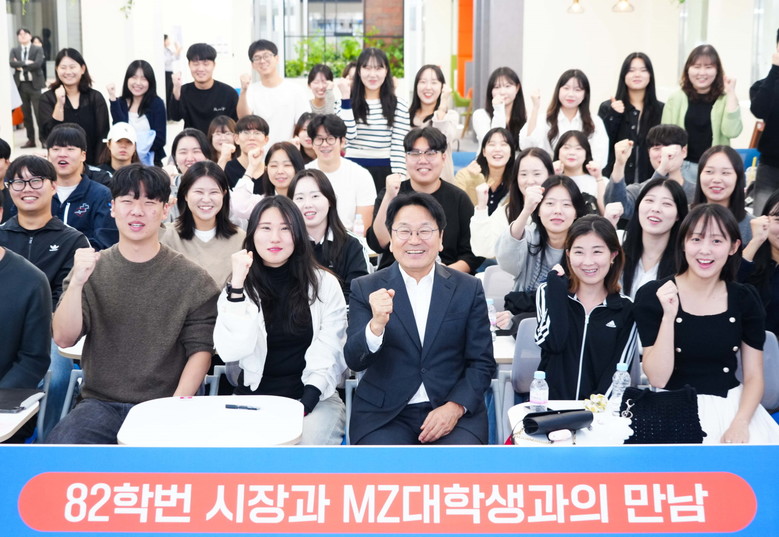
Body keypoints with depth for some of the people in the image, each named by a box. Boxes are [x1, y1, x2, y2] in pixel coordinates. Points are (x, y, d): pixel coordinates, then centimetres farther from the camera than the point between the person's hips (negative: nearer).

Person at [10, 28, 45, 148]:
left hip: (34, 84, -4)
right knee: (26, 113, 7)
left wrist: (21, 66, -8)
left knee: (39, 112, -7)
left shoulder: (38, 49, 2)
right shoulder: (14, 50, 11)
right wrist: (26, 63, -16)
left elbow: (38, 64, -14)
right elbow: (12, 63, -6)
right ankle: (31, 139, 12)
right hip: (21, 84, 4)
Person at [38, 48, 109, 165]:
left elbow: (103, 136, 1)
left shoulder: (95, 97, 3)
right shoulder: (47, 99, 2)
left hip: (90, 164, 1)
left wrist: (98, 166, -7)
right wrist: (59, 104, -16)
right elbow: (48, 134, -9)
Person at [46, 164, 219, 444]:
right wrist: (76, 283, -18)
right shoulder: (90, 269, 7)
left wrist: (179, 402, -17)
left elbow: (200, 349, -1)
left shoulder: (193, 280, 2)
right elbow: (64, 339, -3)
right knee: (60, 444, -27)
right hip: (100, 403, 1)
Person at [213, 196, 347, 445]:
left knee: (307, 441, -30)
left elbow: (329, 353, 0)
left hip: (314, 398, -1)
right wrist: (237, 284, -15)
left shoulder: (325, 284, 5)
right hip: (254, 399, 1)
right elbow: (231, 351, -12)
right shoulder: (238, 289, 5)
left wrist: (307, 402, -14)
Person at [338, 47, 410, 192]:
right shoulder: (349, 102, 4)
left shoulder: (399, 106, 2)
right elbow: (348, 134, -11)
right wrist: (346, 99, -10)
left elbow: (399, 147, -1)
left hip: (385, 172, 0)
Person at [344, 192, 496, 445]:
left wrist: (456, 407, -12)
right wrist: (376, 324, -24)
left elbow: (482, 362, 5)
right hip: (383, 414, 0)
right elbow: (354, 361, -4)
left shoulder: (468, 289, 5)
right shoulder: (365, 289, 4)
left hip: (454, 412, 0)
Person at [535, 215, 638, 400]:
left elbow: (618, 371, -1)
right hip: (550, 407, 0)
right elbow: (553, 343, -9)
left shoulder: (625, 310, 6)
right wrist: (557, 285, -4)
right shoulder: (549, 292, 8)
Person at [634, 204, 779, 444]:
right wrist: (669, 316, -21)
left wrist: (740, 422, -14)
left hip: (733, 406, 3)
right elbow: (657, 378, -11)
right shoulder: (652, 295, -7)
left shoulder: (745, 299, 3)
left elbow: (753, 376, 4)